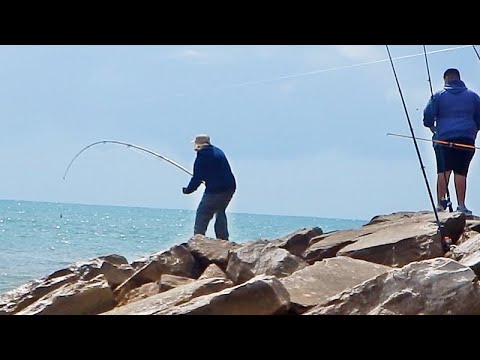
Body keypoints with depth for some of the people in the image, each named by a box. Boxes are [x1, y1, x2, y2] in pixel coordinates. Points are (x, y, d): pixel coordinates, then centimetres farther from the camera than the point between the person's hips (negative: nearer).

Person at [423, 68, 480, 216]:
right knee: (461, 172, 1)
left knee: (443, 171, -3)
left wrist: (433, 129, 21)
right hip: (467, 140, 1)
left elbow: (428, 116, 3)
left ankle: (441, 202, -12)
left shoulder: (438, 96, 6)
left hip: (444, 138, -1)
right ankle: (461, 205, -2)